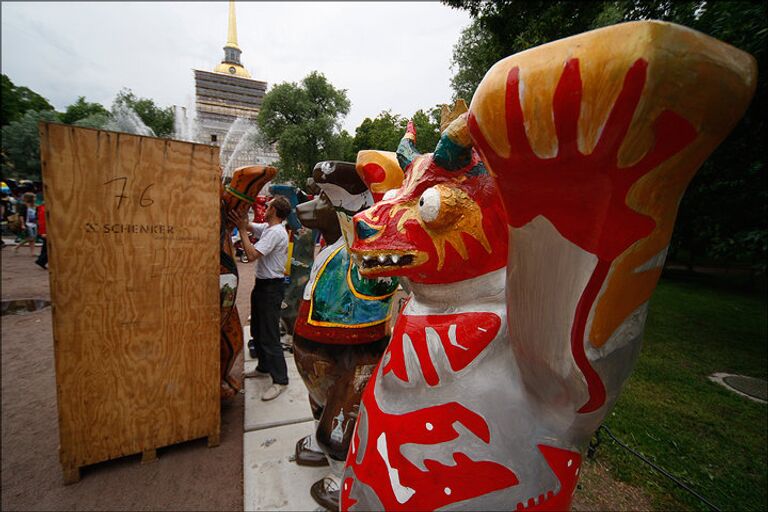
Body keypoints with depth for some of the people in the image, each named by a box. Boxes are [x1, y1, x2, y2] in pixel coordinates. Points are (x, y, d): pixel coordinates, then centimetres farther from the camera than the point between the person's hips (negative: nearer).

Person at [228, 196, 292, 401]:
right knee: (258, 330, 21)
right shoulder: (266, 227, 9)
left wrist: (242, 230, -19)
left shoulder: (276, 232, -21)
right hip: (262, 284, 10)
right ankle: (264, 367, 37)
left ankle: (280, 380, 5)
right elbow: (249, 225, 17)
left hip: (271, 286, -10)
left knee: (269, 335, -6)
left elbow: (252, 255, -26)